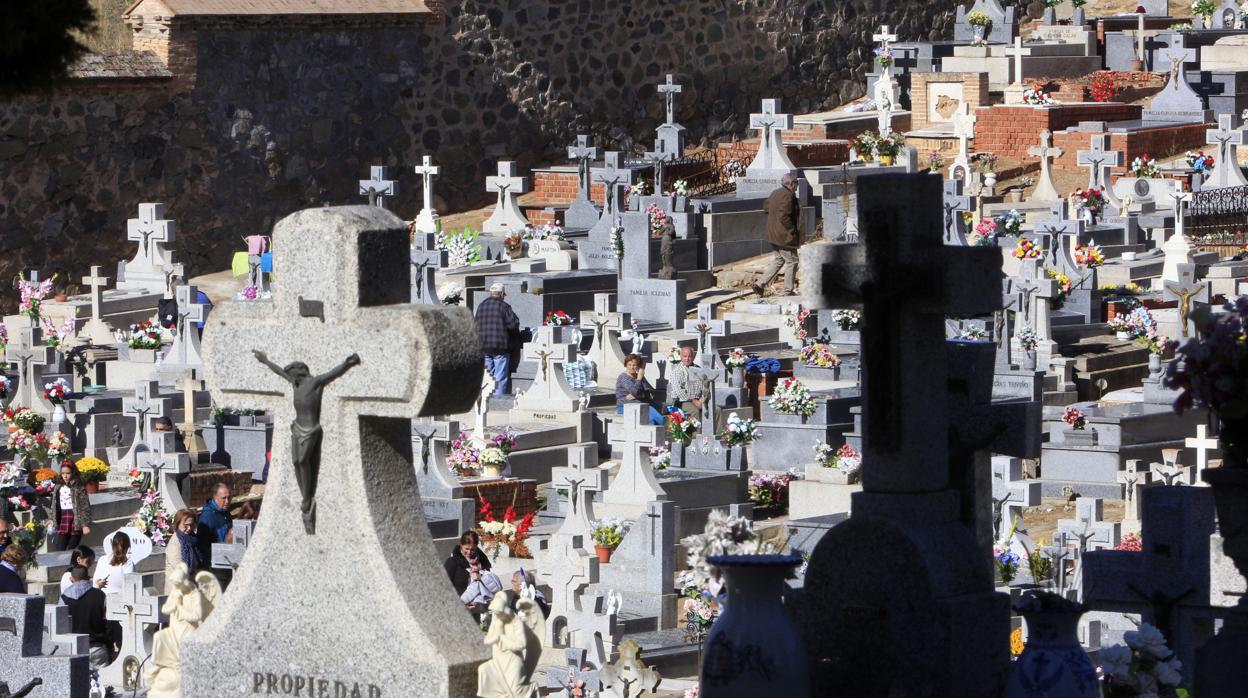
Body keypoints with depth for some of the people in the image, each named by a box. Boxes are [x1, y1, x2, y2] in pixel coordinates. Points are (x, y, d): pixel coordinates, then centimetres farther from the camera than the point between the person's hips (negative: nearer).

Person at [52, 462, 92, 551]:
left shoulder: (79, 488, -6)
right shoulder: (58, 487, 11)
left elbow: (85, 507, -9)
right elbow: (54, 506, 17)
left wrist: (86, 525, -13)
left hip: (75, 520, -4)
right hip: (62, 520, 4)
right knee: (59, 550, -6)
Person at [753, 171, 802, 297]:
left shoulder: (775, 193, 9)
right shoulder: (788, 196, -21)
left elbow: (766, 207, 24)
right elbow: (784, 217, -27)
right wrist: (793, 231, -19)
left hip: (773, 234, 9)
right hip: (785, 236, -9)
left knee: (779, 259, 21)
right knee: (792, 261, 4)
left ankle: (760, 284, 15)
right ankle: (788, 291, 9)